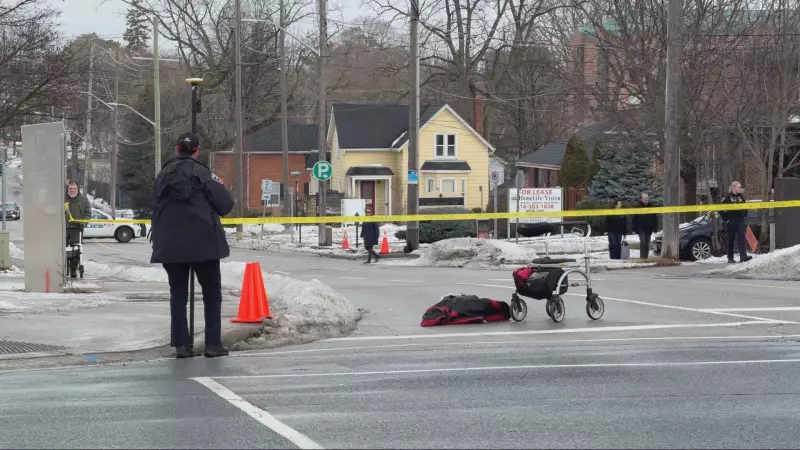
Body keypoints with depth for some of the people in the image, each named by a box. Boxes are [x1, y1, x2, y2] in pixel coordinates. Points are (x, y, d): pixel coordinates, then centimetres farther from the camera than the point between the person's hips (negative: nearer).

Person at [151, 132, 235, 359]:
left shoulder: (164, 174, 4)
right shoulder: (202, 172, -7)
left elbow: (155, 206, 9)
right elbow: (225, 204, -7)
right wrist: (220, 187, 12)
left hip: (170, 245, 3)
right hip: (203, 243, -3)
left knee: (178, 294, 9)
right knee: (212, 293, 7)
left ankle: (181, 345, 4)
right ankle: (213, 344, 2)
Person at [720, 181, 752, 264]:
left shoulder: (741, 197, 11)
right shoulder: (727, 197, -4)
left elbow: (745, 208, 23)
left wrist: (744, 217, 12)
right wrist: (726, 218, -8)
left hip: (740, 221, 4)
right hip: (731, 222, -3)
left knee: (741, 238, -11)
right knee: (731, 240, 4)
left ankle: (743, 256, -19)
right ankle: (730, 258, 13)